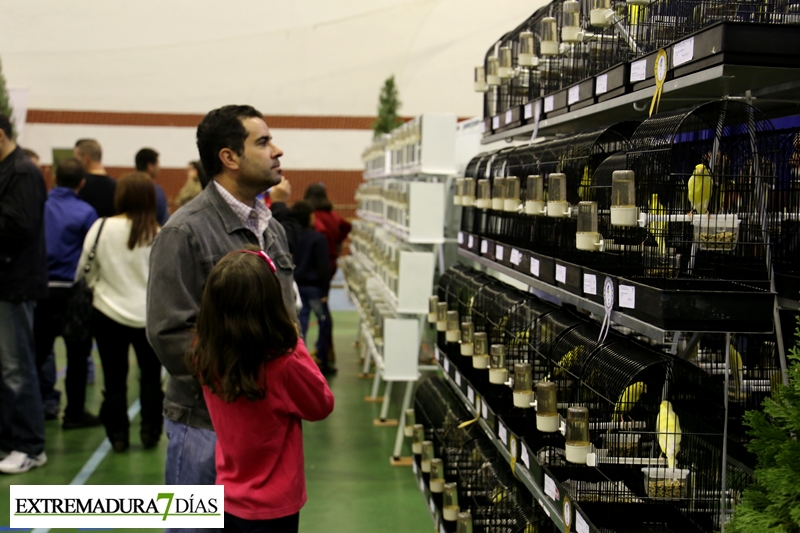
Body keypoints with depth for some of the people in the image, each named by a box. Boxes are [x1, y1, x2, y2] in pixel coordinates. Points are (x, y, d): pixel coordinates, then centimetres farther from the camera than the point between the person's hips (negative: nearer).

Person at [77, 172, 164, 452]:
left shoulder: (102, 227, -9)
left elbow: (85, 268, 0)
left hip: (108, 314, 0)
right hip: (149, 316, 0)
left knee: (115, 378, 11)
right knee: (151, 376, 17)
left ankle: (118, 433, 12)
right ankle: (150, 430, 18)